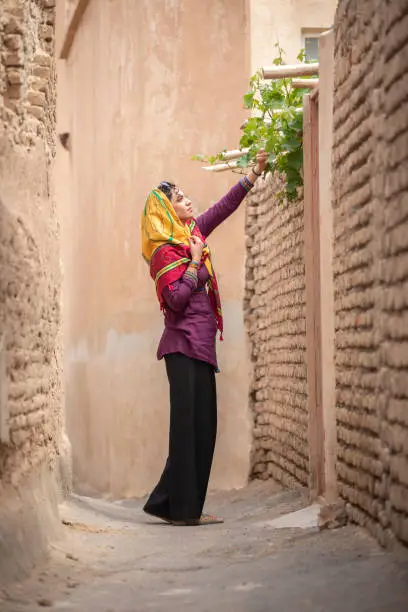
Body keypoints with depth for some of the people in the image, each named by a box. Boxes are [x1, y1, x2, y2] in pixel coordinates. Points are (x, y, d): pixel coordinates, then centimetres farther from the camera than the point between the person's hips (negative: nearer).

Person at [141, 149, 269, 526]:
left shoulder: (191, 233, 15)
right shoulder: (165, 251, -9)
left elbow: (223, 208, 24)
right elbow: (176, 299, -18)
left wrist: (255, 173, 25)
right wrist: (195, 261, -12)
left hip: (199, 345, 9)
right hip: (186, 344, -9)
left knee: (201, 425, 7)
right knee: (190, 424, -9)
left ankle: (168, 503, 11)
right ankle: (184, 509, -7)